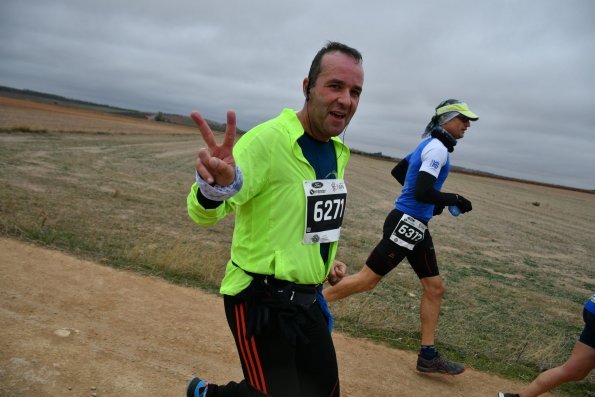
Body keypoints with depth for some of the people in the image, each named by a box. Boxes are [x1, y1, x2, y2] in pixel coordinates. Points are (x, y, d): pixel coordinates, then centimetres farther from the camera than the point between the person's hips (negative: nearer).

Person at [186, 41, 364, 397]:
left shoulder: (340, 152, 5)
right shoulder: (267, 140, -21)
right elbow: (203, 213, -31)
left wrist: (326, 258, 14)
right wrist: (216, 186, -51)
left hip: (308, 298, 8)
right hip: (261, 301, -8)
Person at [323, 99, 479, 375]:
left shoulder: (429, 145, 16)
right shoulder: (438, 148, -13)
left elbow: (397, 171, 26)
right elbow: (422, 193, -24)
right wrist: (456, 200, -10)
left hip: (415, 227, 10)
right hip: (406, 224, -10)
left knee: (435, 288, 10)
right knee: (368, 279, -5)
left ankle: (428, 356, 17)